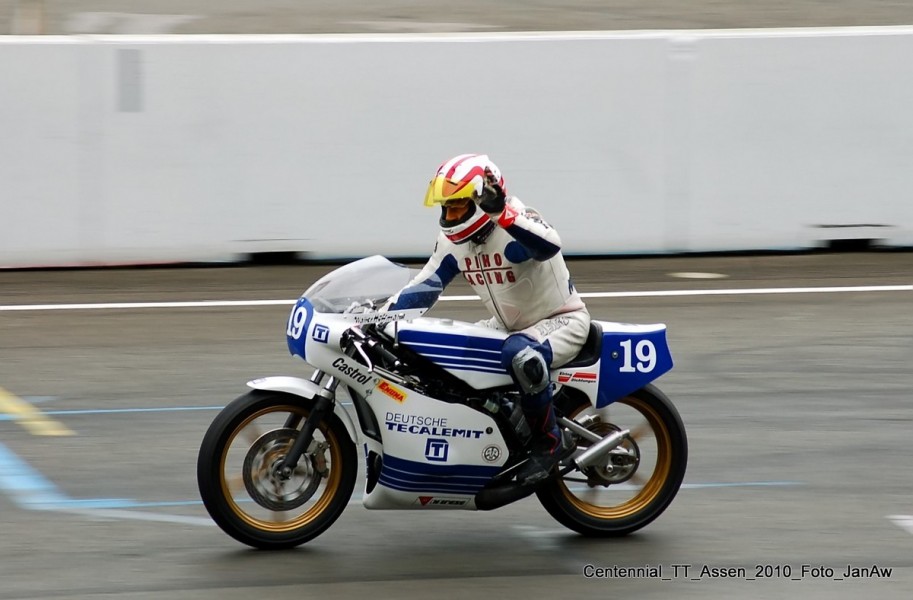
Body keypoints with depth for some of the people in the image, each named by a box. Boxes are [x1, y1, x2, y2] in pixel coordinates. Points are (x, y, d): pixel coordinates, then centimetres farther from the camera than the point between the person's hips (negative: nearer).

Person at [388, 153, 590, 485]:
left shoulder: (516, 224, -25)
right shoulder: (453, 241, -1)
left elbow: (549, 245, -48)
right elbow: (423, 284, 5)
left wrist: (503, 213, -57)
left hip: (562, 321, -9)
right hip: (509, 326, 9)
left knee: (520, 354, -40)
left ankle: (550, 441, -21)